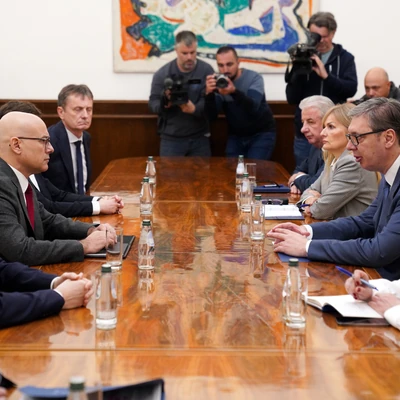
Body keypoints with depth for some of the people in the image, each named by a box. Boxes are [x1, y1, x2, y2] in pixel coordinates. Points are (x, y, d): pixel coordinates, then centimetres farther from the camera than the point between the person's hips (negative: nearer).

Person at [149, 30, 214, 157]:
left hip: (200, 137, 0)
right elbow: (152, 103, -1)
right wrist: (164, 104, -25)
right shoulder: (162, 73, -2)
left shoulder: (206, 70, -3)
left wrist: (195, 109, -31)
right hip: (171, 138, 0)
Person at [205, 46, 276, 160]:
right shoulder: (218, 82, -7)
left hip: (261, 134, -4)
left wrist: (234, 91, -50)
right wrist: (209, 93, -36)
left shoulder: (254, 78, -16)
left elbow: (253, 108, -33)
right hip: (235, 136, 4)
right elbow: (212, 114, -17)